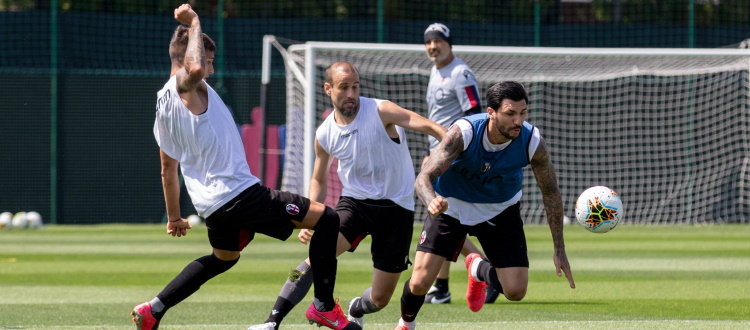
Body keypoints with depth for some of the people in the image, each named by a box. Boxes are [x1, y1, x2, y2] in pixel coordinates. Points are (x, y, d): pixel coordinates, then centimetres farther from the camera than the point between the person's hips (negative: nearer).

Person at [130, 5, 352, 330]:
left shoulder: (163, 105, 16)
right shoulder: (185, 85, -12)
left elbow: (168, 170, 25)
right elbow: (194, 68, -39)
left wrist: (174, 217, 34)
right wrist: (194, 24, -24)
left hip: (210, 203, 10)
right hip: (240, 192, -10)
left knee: (223, 258, 36)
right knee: (327, 220, -5)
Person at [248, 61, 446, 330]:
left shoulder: (381, 112, -13)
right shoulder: (324, 134, 0)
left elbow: (429, 127, -20)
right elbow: (318, 180, 15)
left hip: (396, 207, -2)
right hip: (354, 203, 2)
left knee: (380, 299, 0)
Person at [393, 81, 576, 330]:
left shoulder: (533, 143, -26)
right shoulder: (463, 133, -33)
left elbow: (551, 193, -10)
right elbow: (423, 178, -37)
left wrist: (559, 250, -8)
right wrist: (432, 202, -62)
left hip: (500, 209, 2)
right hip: (451, 205, -2)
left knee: (515, 291, -8)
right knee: (420, 283, -12)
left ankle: (477, 269, 29)